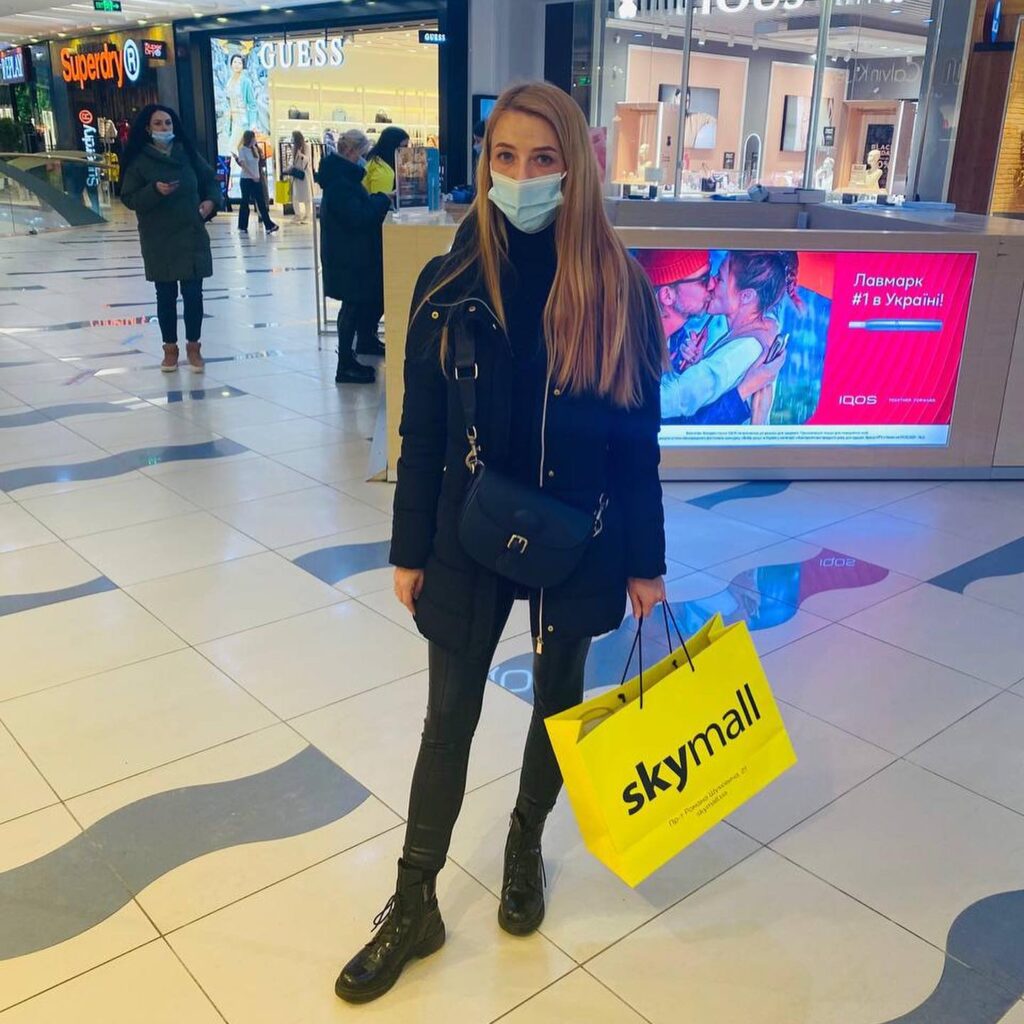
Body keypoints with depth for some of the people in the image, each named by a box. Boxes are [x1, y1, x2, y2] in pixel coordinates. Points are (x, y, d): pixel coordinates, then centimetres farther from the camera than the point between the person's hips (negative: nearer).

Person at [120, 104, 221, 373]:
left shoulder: (188, 154, 3)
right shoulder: (139, 160, -4)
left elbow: (210, 179, 15)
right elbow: (129, 199, -5)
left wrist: (211, 200, -3)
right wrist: (155, 190, -21)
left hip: (192, 236, 1)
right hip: (159, 240, -1)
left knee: (193, 293, 2)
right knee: (166, 295, 6)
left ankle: (193, 346, 17)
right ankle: (170, 348, 19)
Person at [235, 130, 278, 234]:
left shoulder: (255, 149, 9)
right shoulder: (242, 149, -8)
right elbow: (243, 164, -16)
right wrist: (253, 176, -20)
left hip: (256, 179, 5)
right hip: (246, 179, -5)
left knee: (261, 202, 0)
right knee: (245, 201, 4)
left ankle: (269, 225, -3)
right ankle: (242, 226, 13)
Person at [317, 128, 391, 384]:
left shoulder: (343, 175, 14)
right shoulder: (339, 182, -19)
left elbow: (359, 208, 19)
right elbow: (358, 217, -25)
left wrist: (378, 201, 3)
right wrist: (383, 200, -15)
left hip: (351, 254, 10)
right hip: (348, 257, -10)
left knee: (357, 304, 14)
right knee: (353, 306, -4)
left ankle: (347, 359, 22)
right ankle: (345, 366, 3)